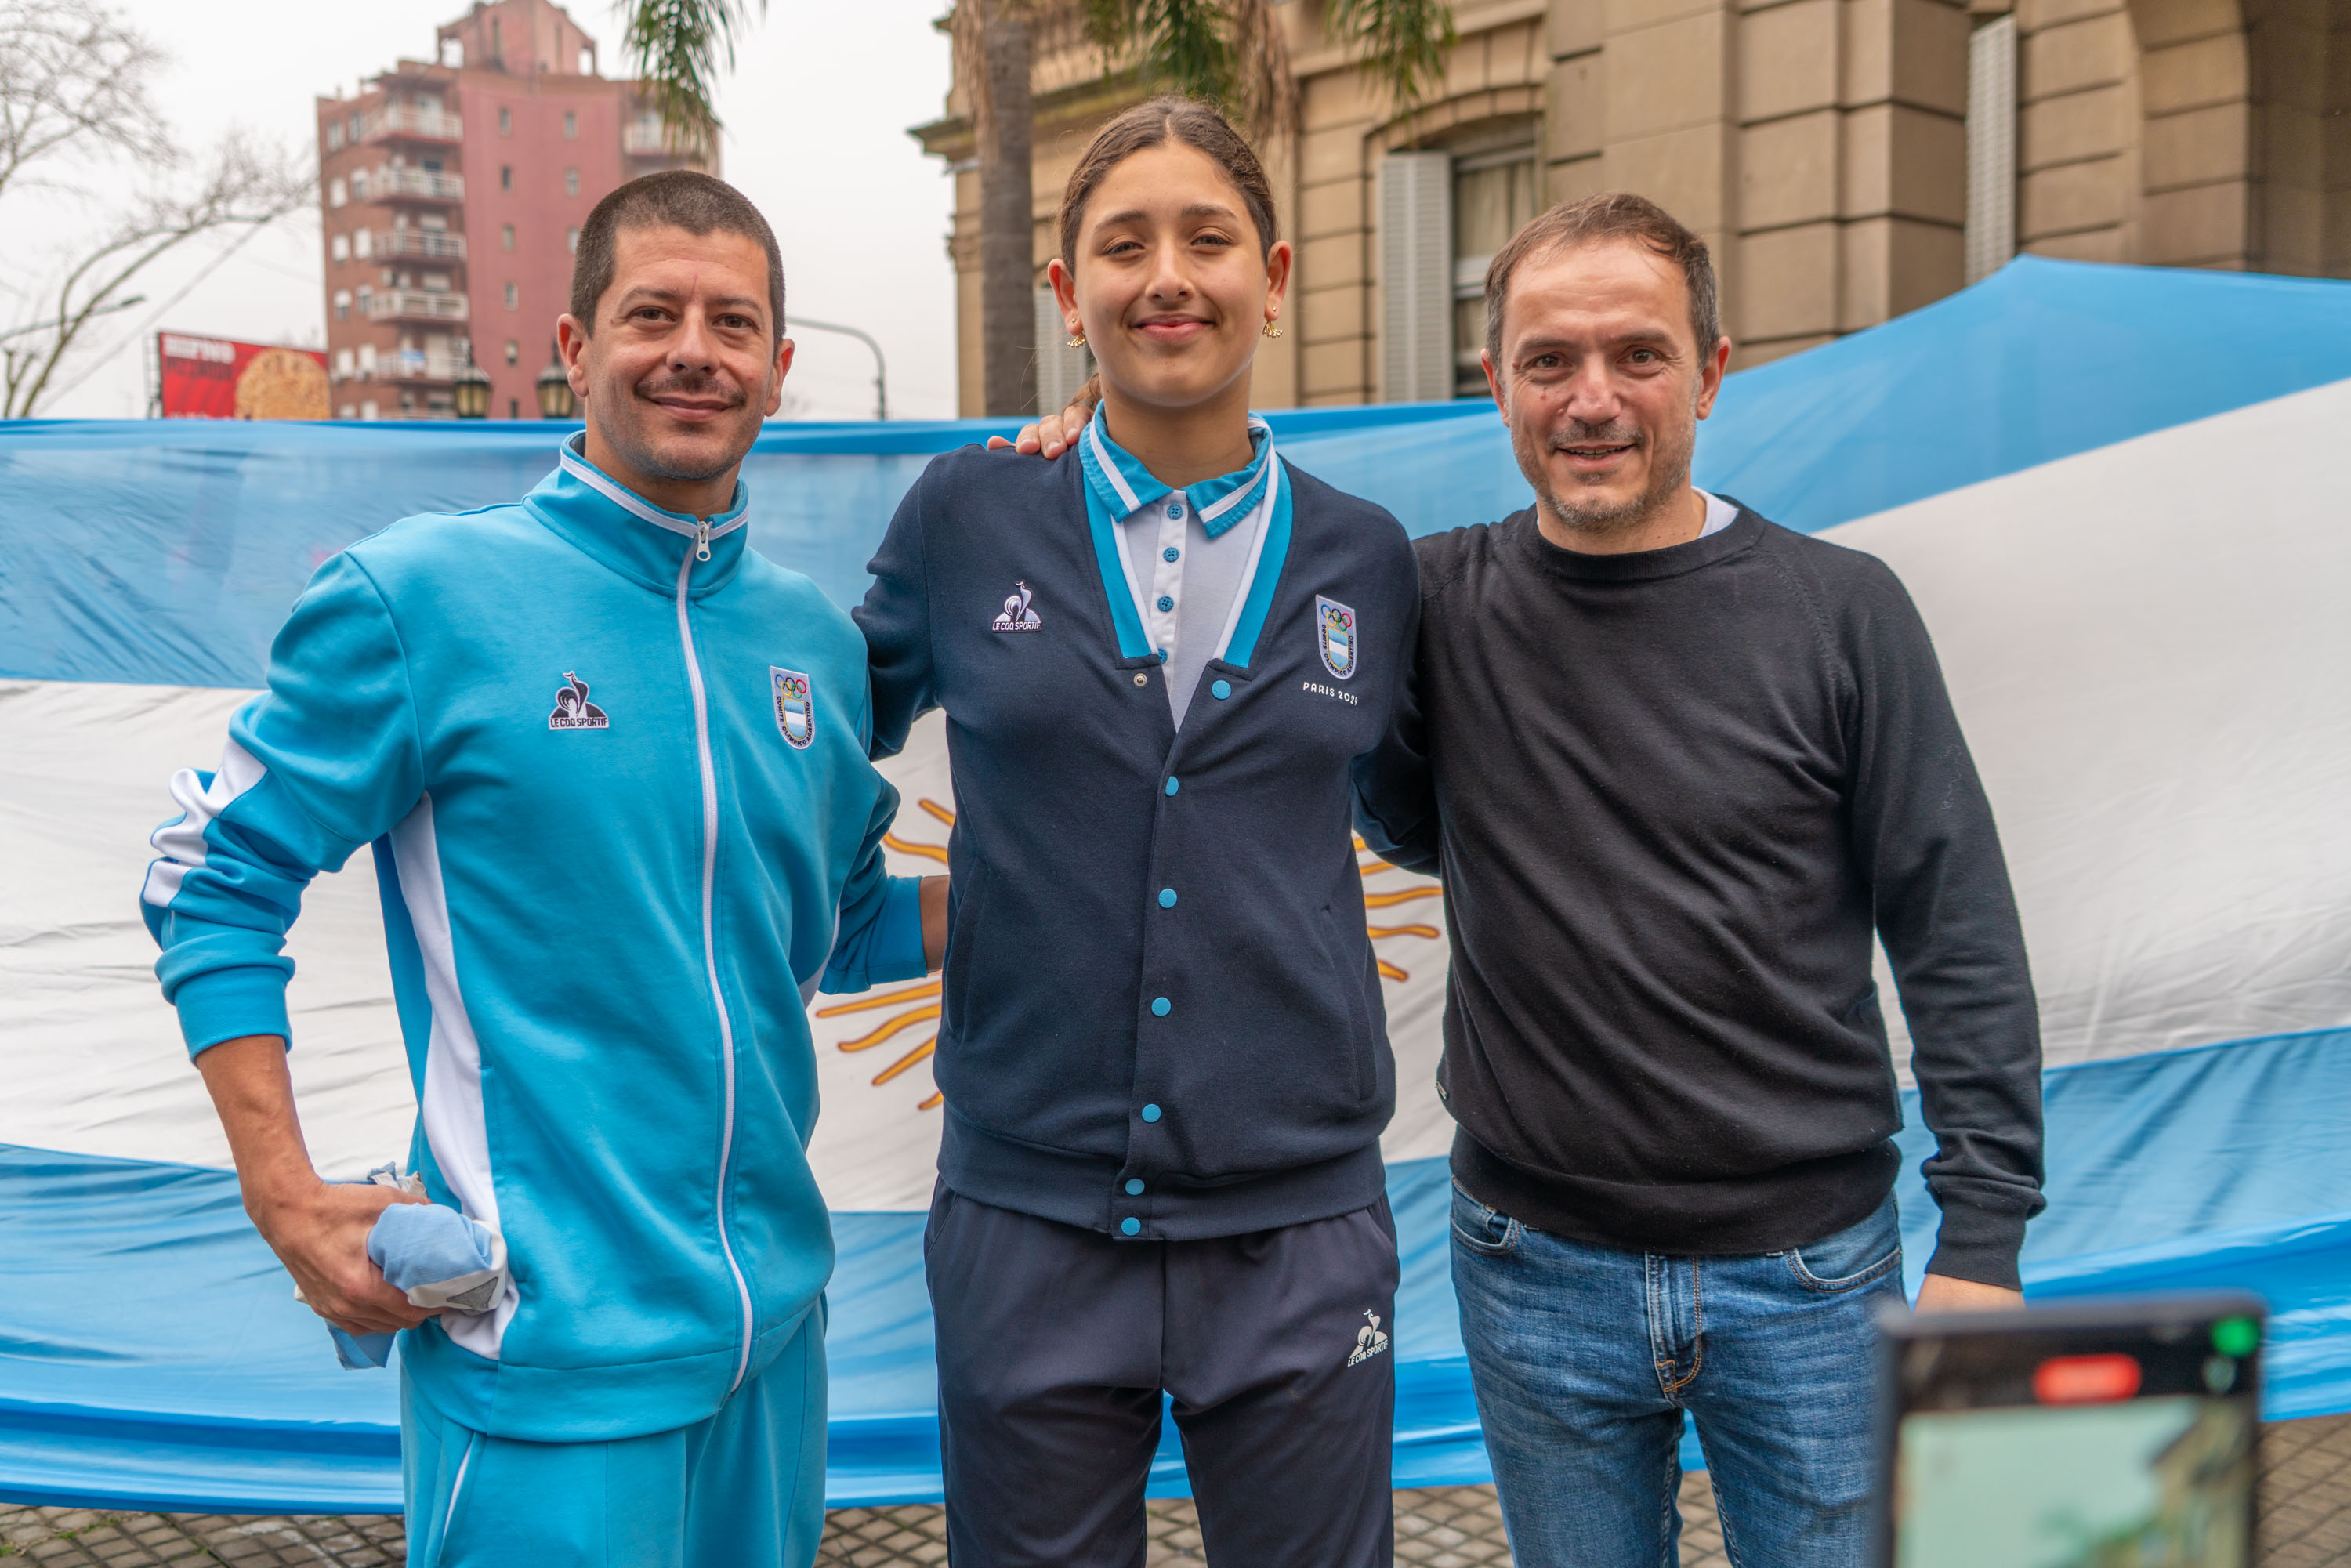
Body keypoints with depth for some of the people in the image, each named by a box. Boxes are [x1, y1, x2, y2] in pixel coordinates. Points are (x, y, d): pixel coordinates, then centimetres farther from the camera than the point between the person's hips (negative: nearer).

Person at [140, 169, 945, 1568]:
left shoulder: (814, 638, 6)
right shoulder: (421, 597, -9)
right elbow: (217, 880, -4)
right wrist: (289, 1203, -10)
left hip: (775, 1323, 6)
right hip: (548, 1341, -5)